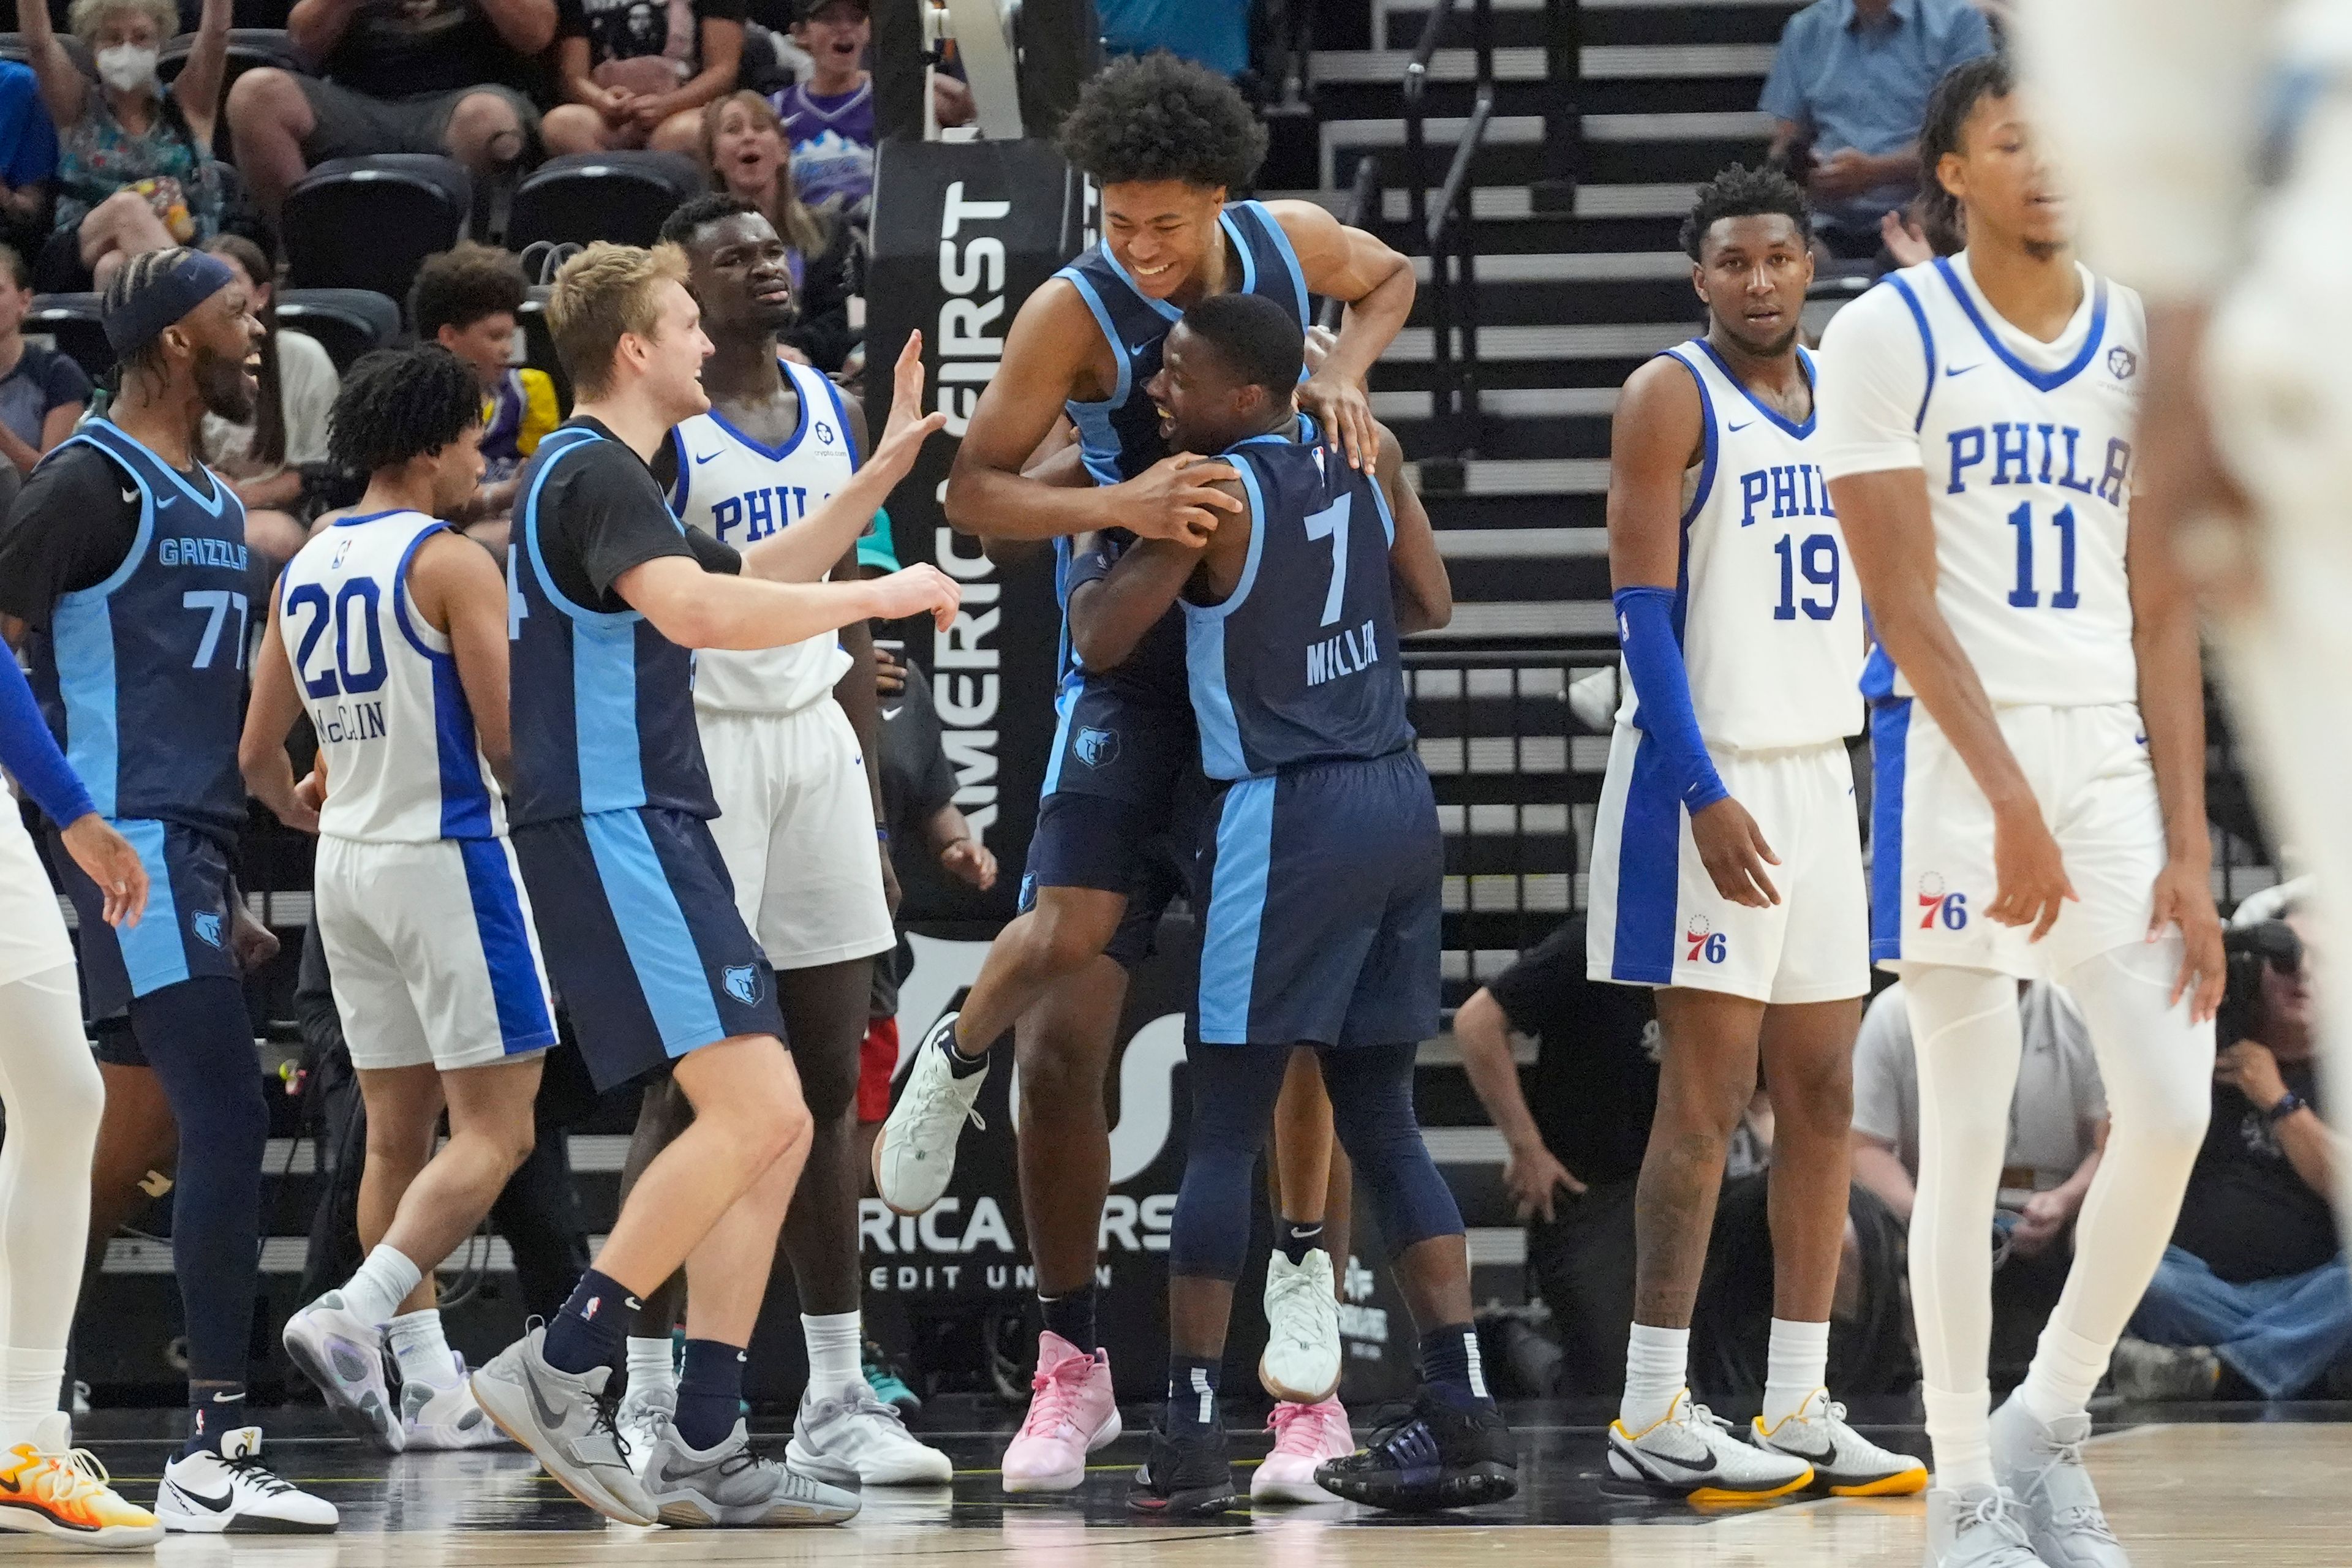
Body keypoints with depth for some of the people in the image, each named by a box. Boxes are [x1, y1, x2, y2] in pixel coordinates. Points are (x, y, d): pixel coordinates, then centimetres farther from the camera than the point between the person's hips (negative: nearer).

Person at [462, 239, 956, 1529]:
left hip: (653, 832, 11)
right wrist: (879, 595, -20)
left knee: (772, 1130, 6)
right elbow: (695, 610, -29)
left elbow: (741, 583, 38)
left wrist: (869, 489, 32)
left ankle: (703, 1449, 4)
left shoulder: (599, 478, 21)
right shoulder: (593, 475, -11)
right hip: (609, 830, -11)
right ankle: (559, 1370, -16)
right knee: (754, 1109, -19)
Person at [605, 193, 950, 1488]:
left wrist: (874, 813, 15)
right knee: (690, 1085, -5)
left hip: (819, 741, 7)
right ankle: (650, 1400, 1)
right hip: (697, 748, -7)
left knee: (830, 1079, 6)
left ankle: (836, 1399, 10)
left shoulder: (829, 411, 13)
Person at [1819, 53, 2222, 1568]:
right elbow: (1908, 600, -10)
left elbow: (2160, 611, 8)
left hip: (2114, 755, 4)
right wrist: (2012, 803, -18)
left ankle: (2048, 1423, 13)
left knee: (2173, 1107, -5)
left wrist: (2190, 850, 1)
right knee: (1968, 1137, -3)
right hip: (1957, 758, -4)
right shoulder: (1890, 336, -5)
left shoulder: (2143, 340, 8)